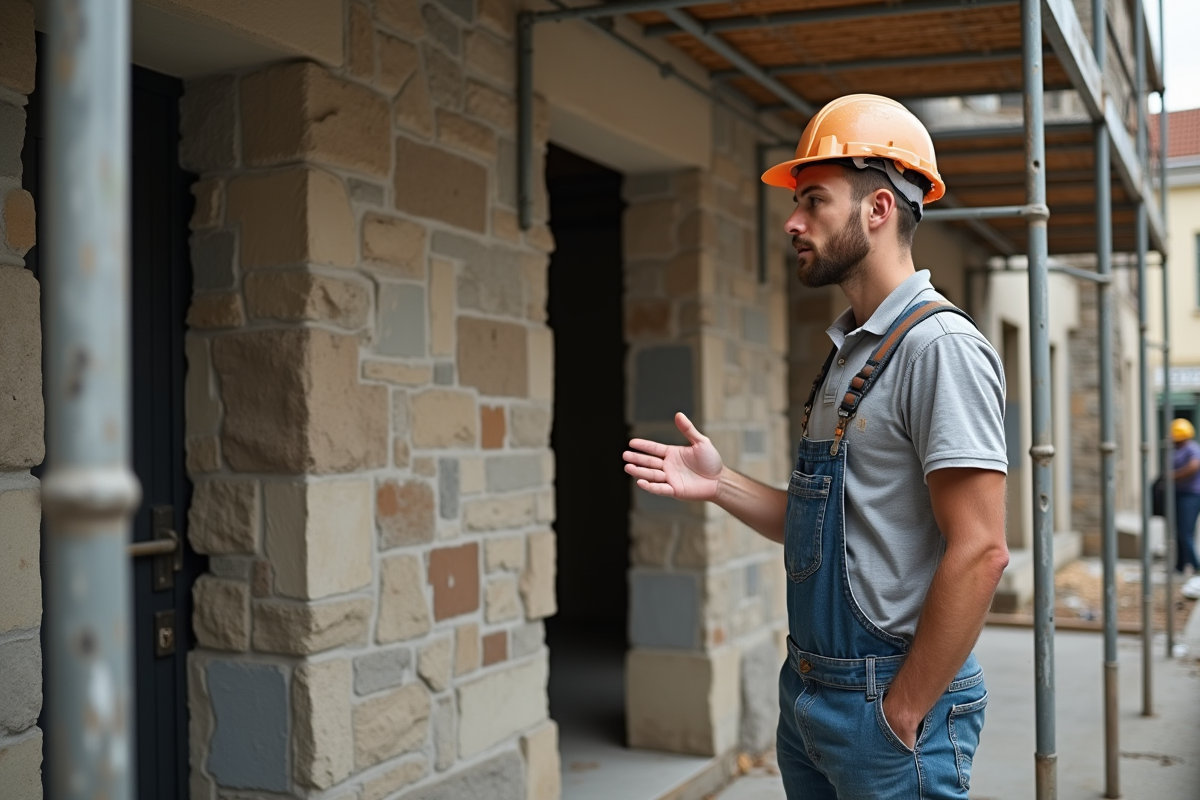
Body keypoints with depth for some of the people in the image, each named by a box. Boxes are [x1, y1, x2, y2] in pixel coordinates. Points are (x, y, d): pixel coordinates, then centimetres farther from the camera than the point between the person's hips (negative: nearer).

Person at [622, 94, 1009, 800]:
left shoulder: (939, 346, -16)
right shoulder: (850, 352, 12)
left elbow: (979, 551, -22)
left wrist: (901, 713, -18)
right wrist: (721, 484, 3)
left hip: (887, 698, -8)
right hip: (811, 691, 9)